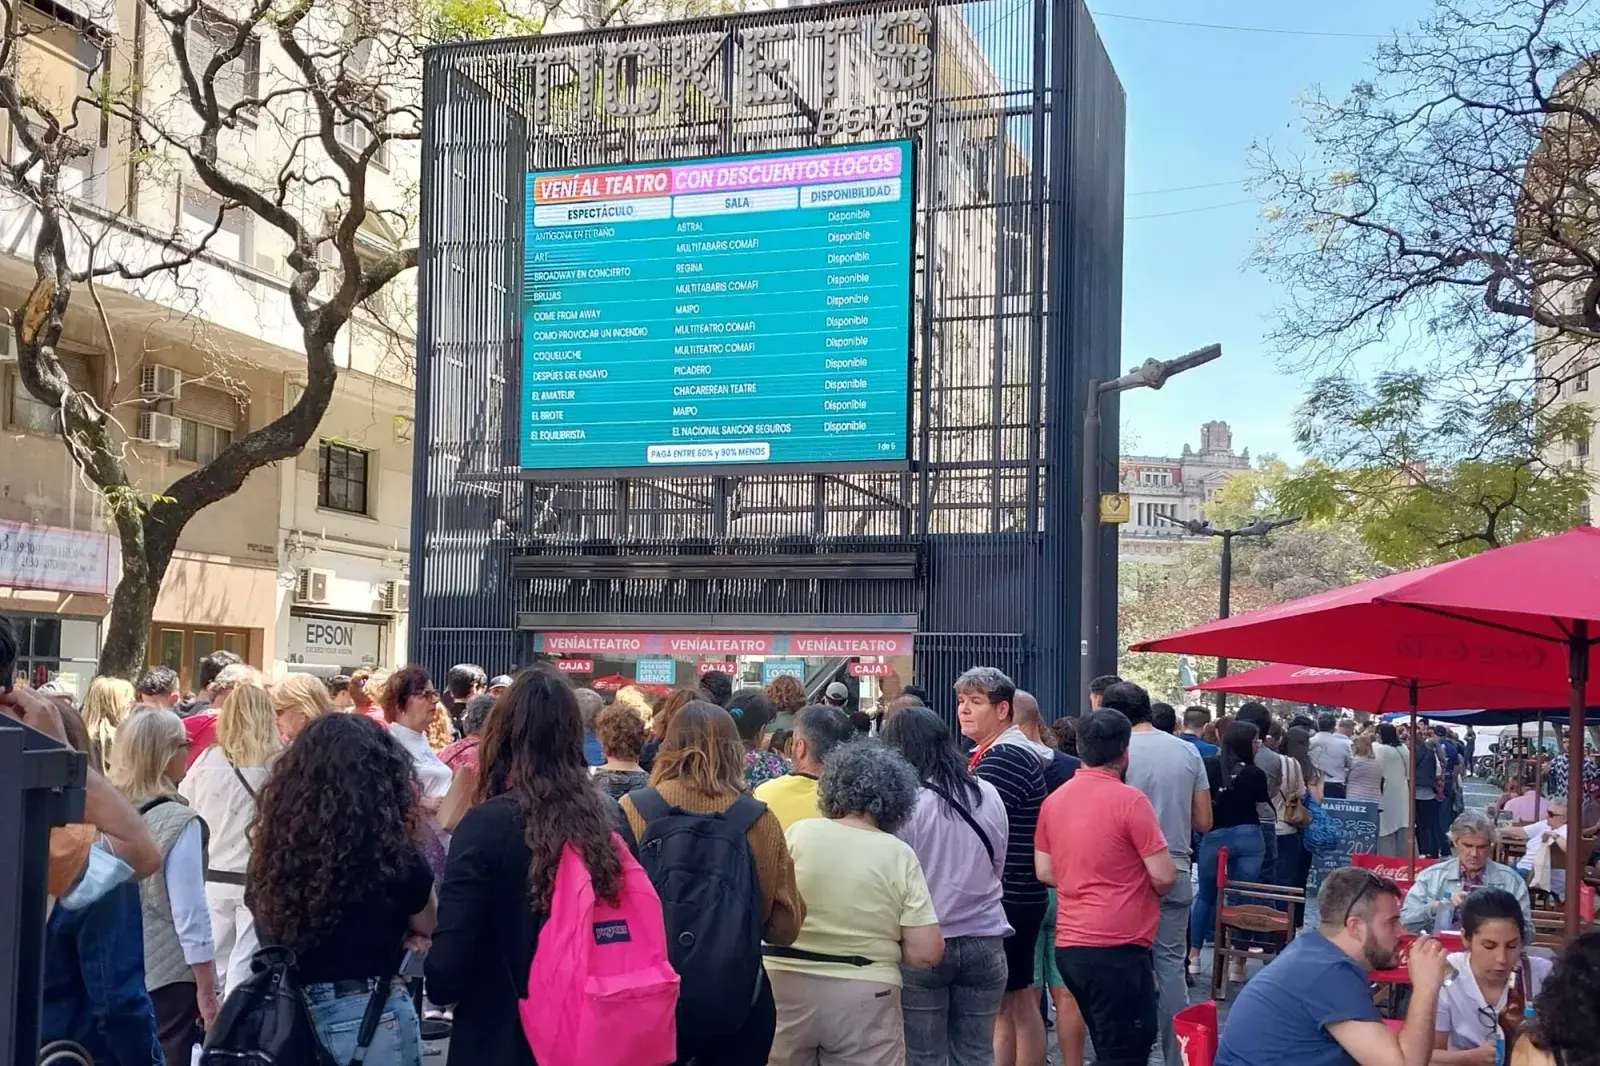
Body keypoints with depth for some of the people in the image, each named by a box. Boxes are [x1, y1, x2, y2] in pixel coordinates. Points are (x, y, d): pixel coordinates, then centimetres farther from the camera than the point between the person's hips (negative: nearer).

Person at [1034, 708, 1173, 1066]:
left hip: (1068, 944, 7)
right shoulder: (1129, 800, -13)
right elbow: (1164, 877, -11)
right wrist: (1144, 887, 9)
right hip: (1117, 946, -7)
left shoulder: (1054, 799, 6)